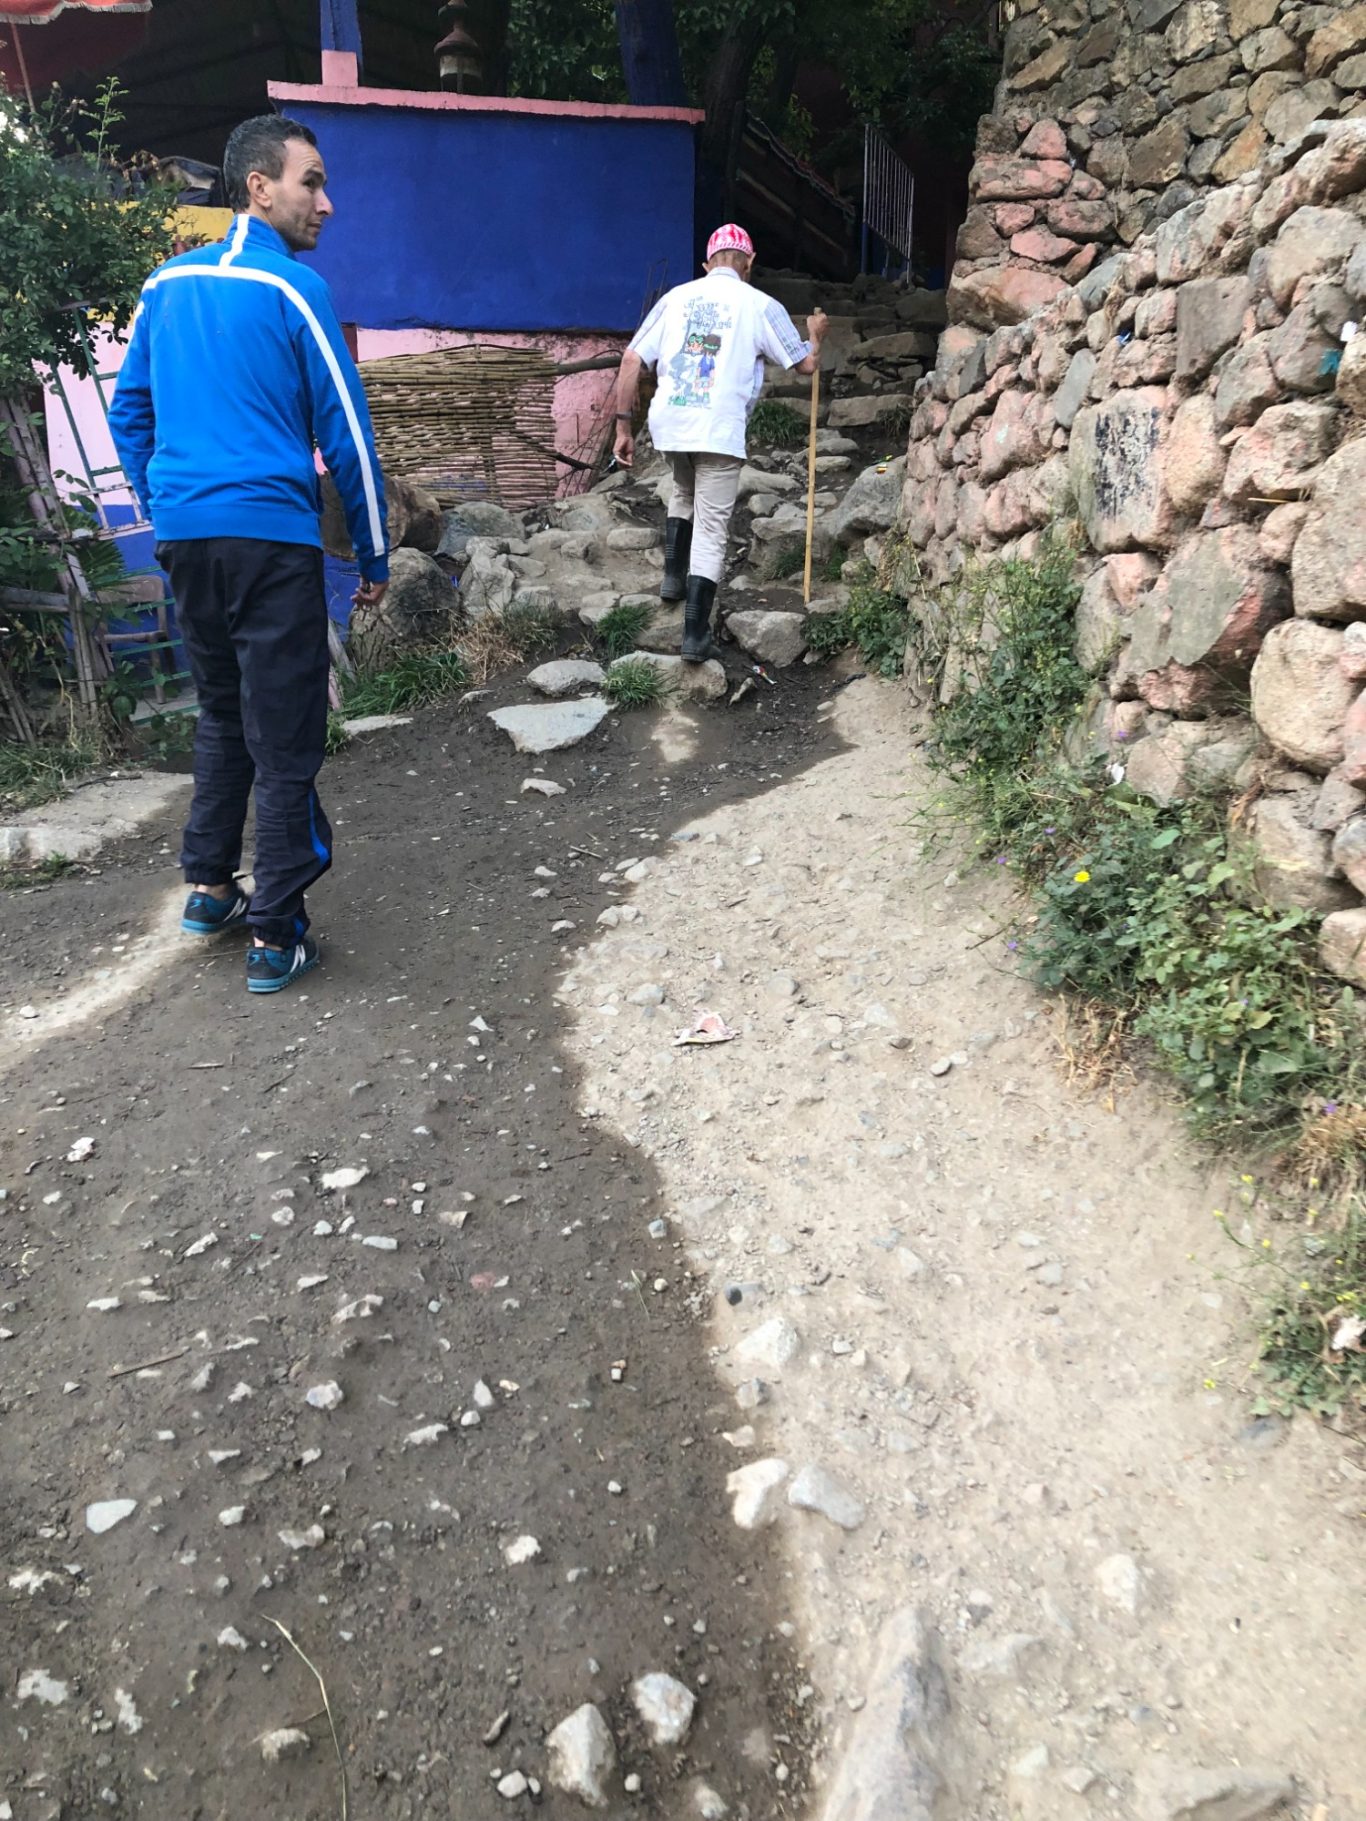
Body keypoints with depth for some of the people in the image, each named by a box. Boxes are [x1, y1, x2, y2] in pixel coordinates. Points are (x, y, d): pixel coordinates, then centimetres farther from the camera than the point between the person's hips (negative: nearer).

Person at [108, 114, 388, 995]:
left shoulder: (167, 284, 13)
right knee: (285, 739, -2)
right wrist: (375, 558, 1)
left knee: (223, 713, 21)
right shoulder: (294, 290, -6)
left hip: (183, 537, 7)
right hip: (269, 537, -7)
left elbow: (129, 413, 18)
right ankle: (275, 936, 2)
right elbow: (346, 434, -6)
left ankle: (209, 887, 26)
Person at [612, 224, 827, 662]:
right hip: (719, 429, -3)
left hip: (668, 424, 4)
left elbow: (631, 359, 6)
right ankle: (696, 635, -2)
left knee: (683, 492, 33)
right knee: (711, 530, 1)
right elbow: (807, 364, 12)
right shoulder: (760, 305, 5)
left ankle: (673, 576, 30)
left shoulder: (677, 296, 12)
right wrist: (816, 334, 34)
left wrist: (623, 425, 9)